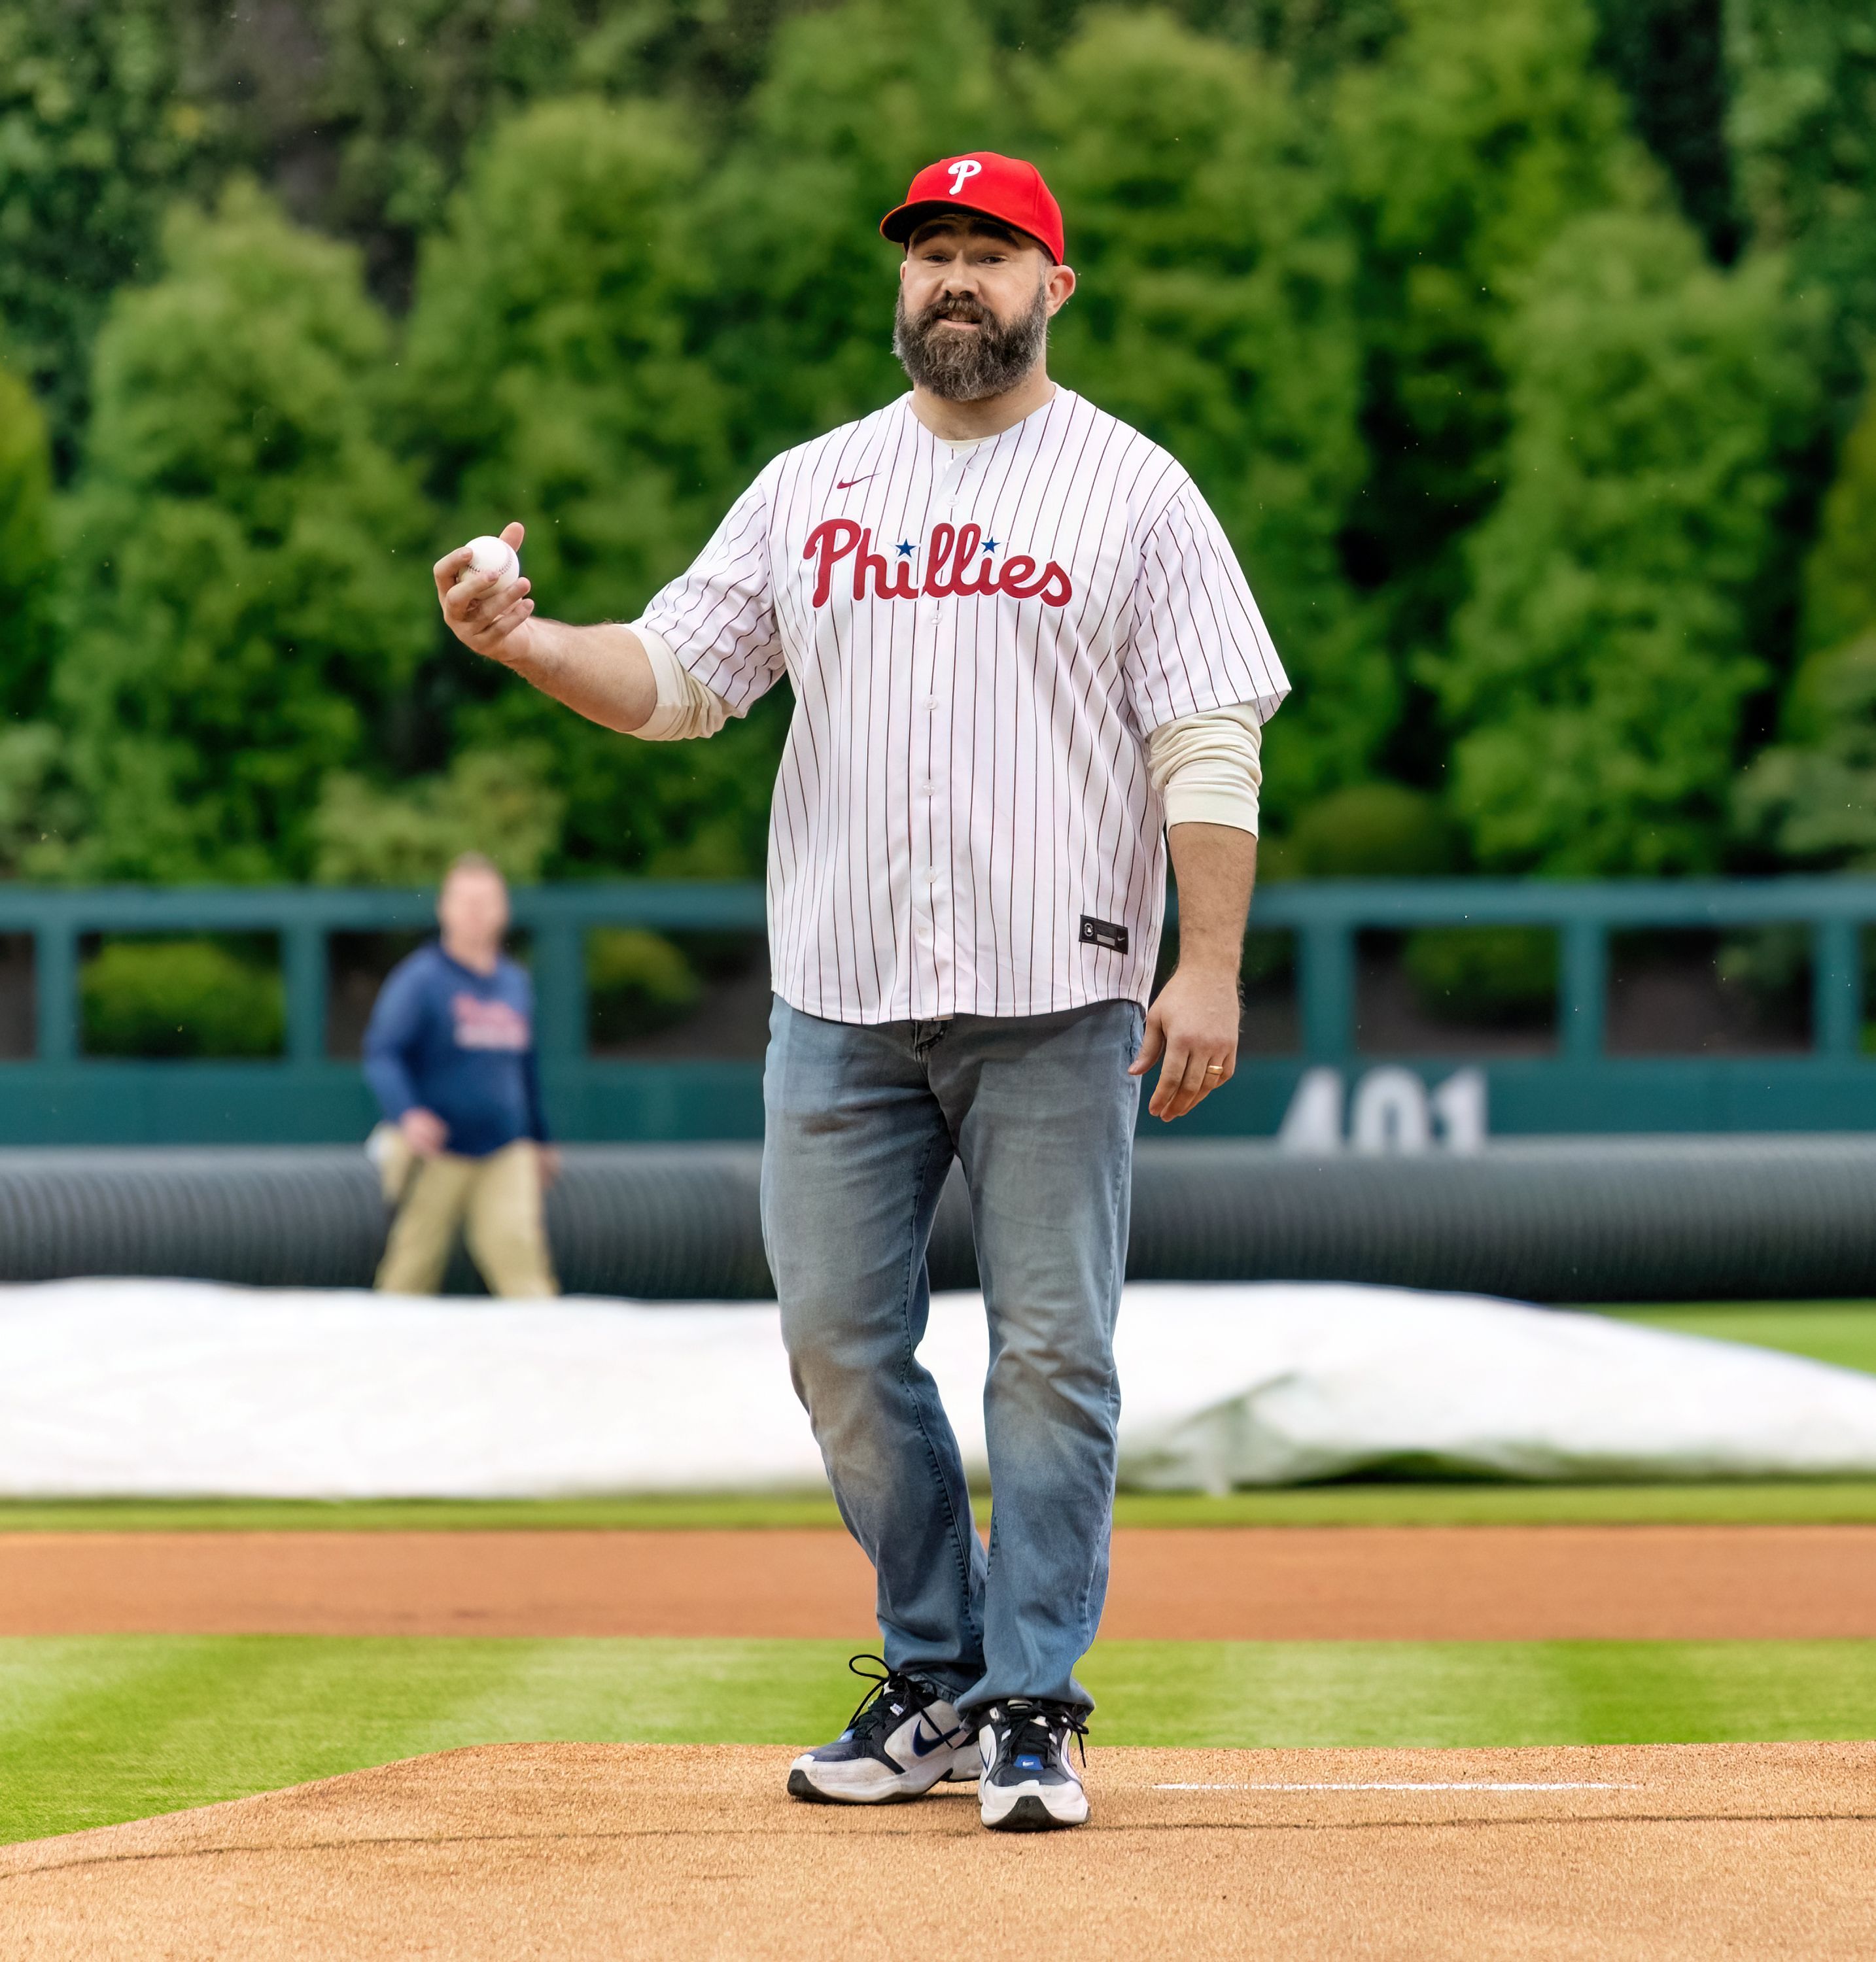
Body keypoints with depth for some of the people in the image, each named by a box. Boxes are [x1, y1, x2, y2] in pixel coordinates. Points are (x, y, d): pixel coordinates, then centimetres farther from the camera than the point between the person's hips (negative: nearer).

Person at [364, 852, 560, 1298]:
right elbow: (382, 1054, -13)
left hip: (506, 1153, 4)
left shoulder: (516, 983, 14)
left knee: (520, 1251, -14)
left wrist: (539, 1140, 30)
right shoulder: (419, 978, -5)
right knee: (411, 1271, 1)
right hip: (434, 1154, -4)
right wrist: (408, 1113, -31)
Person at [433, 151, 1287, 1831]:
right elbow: (676, 677, 10)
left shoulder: (1134, 491, 2)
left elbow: (1212, 746, -3)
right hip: (842, 999, 4)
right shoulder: (809, 489, 13)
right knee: (842, 1344, 4)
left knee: (1054, 1355, -4)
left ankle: (1033, 1710, 2)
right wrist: (526, 643, -10)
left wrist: (1210, 966, -13)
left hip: (1057, 1003, -4)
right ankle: (935, 1685, 16)